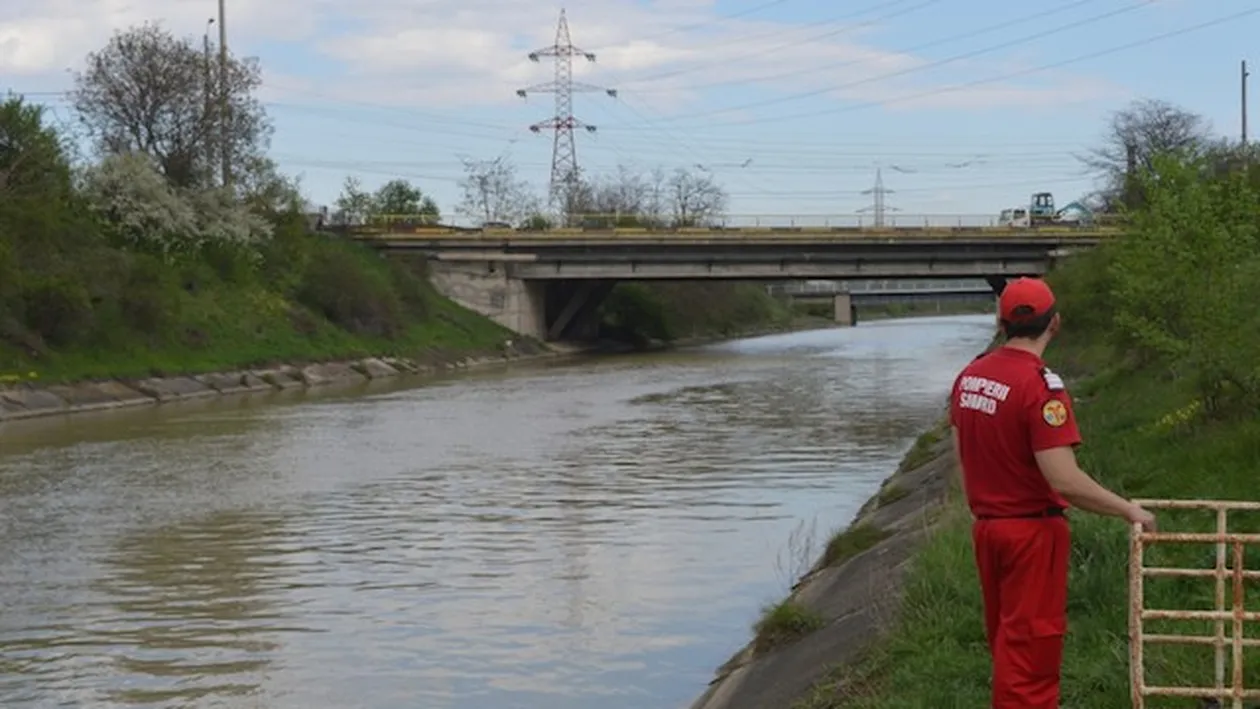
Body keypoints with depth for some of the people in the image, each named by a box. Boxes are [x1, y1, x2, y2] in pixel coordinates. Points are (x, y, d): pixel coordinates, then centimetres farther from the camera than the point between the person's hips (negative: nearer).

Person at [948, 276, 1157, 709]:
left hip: (985, 527, 7)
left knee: (1005, 640, 20)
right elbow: (1065, 481, -25)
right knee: (1030, 645, 2)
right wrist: (1130, 511, -15)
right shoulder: (1041, 386, -21)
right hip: (1033, 531, -7)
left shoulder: (969, 376, 2)